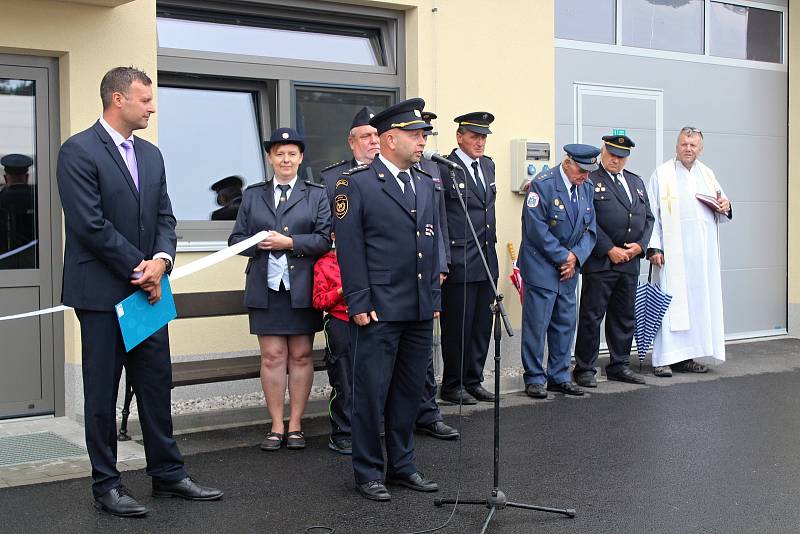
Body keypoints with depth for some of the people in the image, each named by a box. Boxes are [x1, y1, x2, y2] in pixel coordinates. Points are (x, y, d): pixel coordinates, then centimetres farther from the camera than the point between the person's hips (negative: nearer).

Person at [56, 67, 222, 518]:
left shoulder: (151, 154, 13)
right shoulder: (79, 151, -10)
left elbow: (165, 217, 11)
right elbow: (91, 224, -17)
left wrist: (161, 260, -9)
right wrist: (140, 268, -13)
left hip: (147, 289, 7)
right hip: (102, 291, -7)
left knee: (157, 384, 11)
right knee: (102, 392, 4)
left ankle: (168, 474, 22)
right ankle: (107, 485, 14)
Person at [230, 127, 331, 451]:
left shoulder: (317, 195, 6)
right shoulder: (253, 195, 13)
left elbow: (325, 239, -4)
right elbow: (236, 239, 9)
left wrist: (289, 242, -14)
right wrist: (258, 243, -11)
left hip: (302, 289, -1)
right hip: (266, 288, 1)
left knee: (301, 356, 4)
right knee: (272, 357, 1)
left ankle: (295, 425, 12)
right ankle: (277, 426, 9)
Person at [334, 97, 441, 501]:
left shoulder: (425, 185, 15)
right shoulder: (356, 183, -6)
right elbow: (349, 248, -9)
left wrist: (434, 298, 14)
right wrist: (360, 304, -13)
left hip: (420, 312, 7)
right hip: (379, 310, -6)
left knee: (410, 391, 13)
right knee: (371, 392, 1)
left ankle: (402, 465, 26)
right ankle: (368, 472, 14)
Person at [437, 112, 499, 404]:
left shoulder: (488, 165, 13)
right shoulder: (443, 169, -11)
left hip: (487, 259, 7)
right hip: (458, 261, -7)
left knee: (482, 326, 12)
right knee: (457, 327, 1)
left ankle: (473, 381, 22)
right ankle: (452, 386, 13)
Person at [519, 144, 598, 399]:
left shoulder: (587, 187, 7)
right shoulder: (543, 184, -14)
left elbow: (590, 228, 9)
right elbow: (536, 228, -17)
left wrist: (575, 257, -7)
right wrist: (563, 257, -14)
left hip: (568, 267, 7)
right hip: (541, 268, -7)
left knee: (565, 325, 10)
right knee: (536, 325, -4)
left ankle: (559, 376, 20)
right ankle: (534, 379, 6)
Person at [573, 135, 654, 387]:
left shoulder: (636, 182, 18)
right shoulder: (590, 181, -4)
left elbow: (648, 217, 16)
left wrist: (640, 245, -1)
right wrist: (610, 250, -15)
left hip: (630, 262, 6)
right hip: (600, 262, -6)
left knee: (625, 316, 12)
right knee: (591, 316, -1)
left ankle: (620, 365, 23)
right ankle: (584, 369, 6)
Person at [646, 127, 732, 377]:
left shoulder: (707, 174, 16)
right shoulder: (662, 174, 1)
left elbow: (721, 213, 24)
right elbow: (651, 213, -4)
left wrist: (725, 207, -1)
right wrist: (653, 248, -13)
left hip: (703, 253, 5)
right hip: (674, 251, -5)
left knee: (698, 301, 5)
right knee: (670, 301, -8)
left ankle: (686, 355, 11)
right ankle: (664, 359, -6)